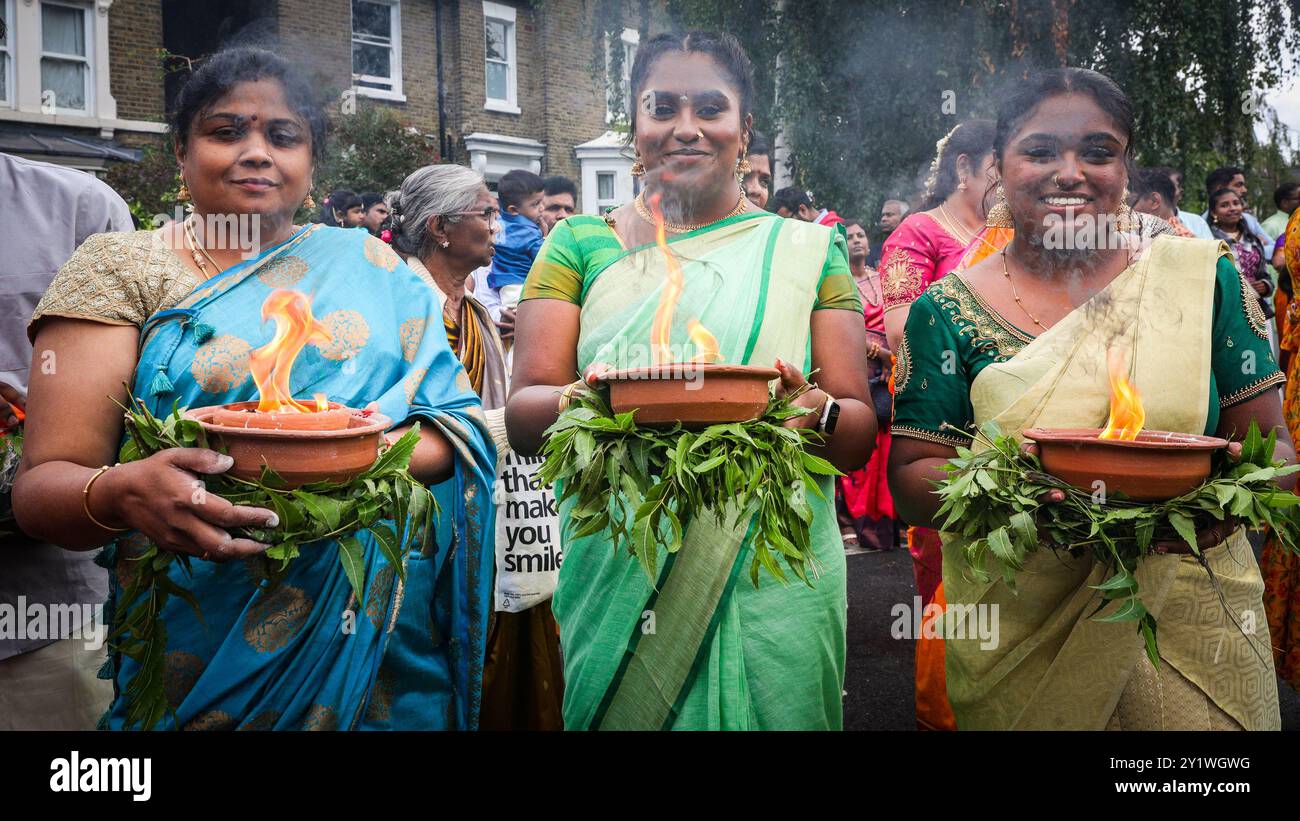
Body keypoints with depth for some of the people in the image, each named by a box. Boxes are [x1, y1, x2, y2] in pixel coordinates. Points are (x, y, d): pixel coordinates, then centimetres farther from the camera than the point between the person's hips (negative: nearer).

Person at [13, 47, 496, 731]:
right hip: (199, 647, -1)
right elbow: (40, 483, -7)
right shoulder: (120, 269, 0)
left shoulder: (370, 265, 6)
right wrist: (123, 492, -30)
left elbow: (458, 425, -1)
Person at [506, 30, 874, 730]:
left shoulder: (807, 250, 5)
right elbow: (521, 418, -2)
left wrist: (816, 408, -21)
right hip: (616, 573, 0)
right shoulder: (580, 245, 5)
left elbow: (861, 433, 3)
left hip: (771, 576, 0)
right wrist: (582, 399, -24)